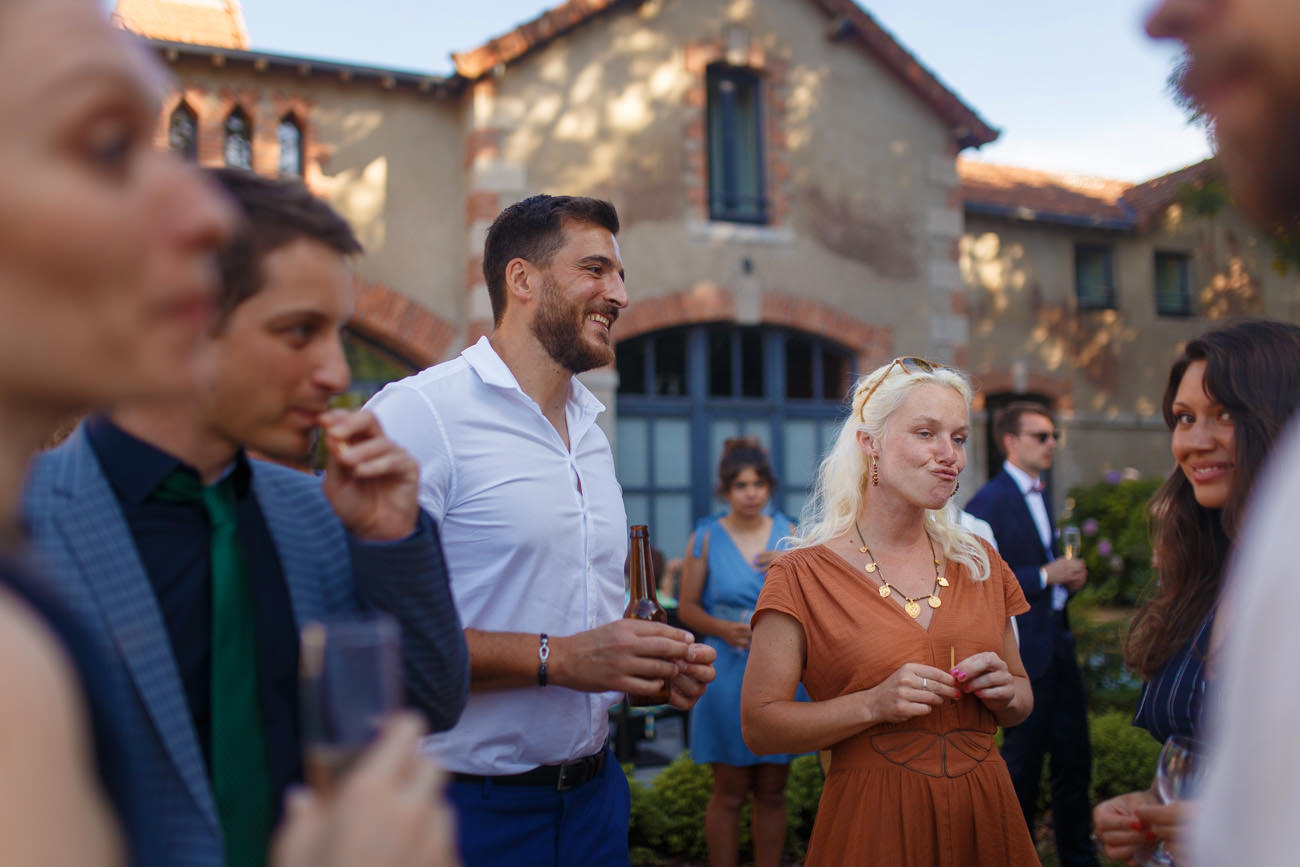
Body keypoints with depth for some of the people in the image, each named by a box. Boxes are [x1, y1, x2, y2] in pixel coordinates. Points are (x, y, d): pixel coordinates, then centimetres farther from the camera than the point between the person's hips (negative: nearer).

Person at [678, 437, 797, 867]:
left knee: (772, 791, 9)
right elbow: (688, 607, 2)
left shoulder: (788, 534, 8)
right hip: (727, 673, -2)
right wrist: (722, 628, -16)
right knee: (730, 792, 3)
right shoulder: (706, 537, 2)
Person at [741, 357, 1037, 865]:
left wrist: (1006, 691, -7)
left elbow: (1021, 701, 16)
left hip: (983, 820, 5)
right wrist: (874, 704, -21)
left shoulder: (981, 565, 5)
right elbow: (759, 726, -10)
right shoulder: (802, 575, -9)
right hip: (873, 823, -4)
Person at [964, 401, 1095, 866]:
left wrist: (1068, 576, 5)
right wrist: (1046, 575, -20)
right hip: (1023, 652, -8)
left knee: (1075, 757, 14)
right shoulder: (988, 503, -15)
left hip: (1058, 643, 8)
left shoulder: (1040, 495, 14)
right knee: (1023, 761, 4)